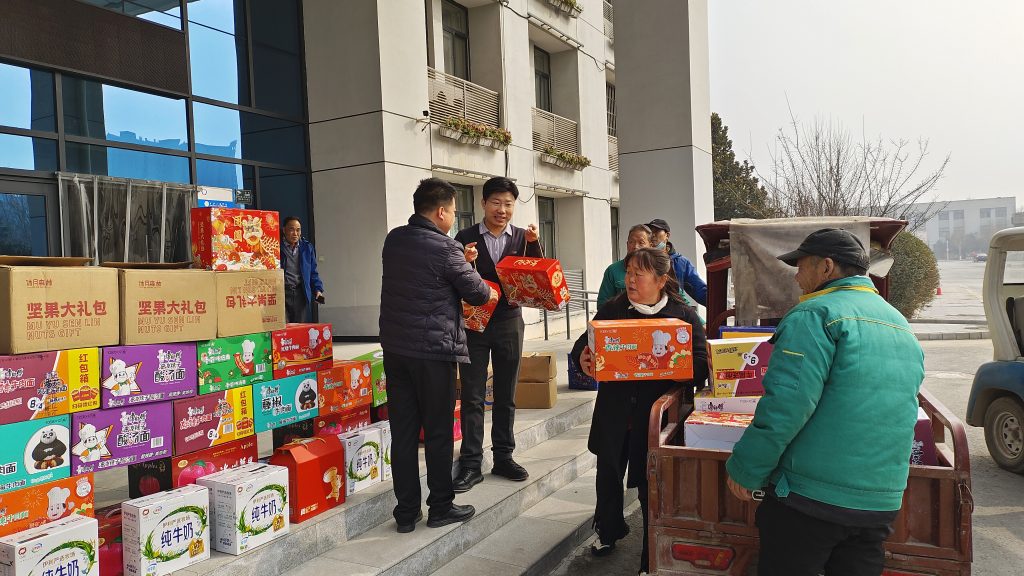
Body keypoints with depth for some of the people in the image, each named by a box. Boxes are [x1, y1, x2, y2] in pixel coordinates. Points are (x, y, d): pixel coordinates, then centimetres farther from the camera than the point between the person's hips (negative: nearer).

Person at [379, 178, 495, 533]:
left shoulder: (393, 240, 6)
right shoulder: (446, 248, -14)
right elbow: (478, 294, -5)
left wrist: (460, 263, 17)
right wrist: (478, 279, 17)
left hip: (394, 347, 6)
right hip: (433, 351, -6)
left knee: (403, 431, 9)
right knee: (438, 431, 7)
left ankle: (406, 512, 17)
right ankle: (441, 507, 19)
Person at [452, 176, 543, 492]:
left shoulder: (523, 237, 5)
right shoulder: (466, 238, -1)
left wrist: (534, 243, -17)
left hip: (509, 321, 2)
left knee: (506, 396, 11)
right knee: (472, 396, 1)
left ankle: (503, 457, 22)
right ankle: (471, 464, 7)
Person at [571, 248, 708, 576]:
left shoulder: (684, 317, -5)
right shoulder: (612, 310, 3)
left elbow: (700, 367, -10)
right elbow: (583, 344, 5)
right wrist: (583, 357, -19)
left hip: (657, 415, -3)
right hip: (614, 412, 3)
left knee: (651, 485, 2)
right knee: (608, 473, 17)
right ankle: (609, 530, 45)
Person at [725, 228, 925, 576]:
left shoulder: (815, 315, -12)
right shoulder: (901, 326, 14)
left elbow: (786, 405, -22)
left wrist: (744, 469, -13)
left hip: (812, 495, -7)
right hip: (883, 502, 7)